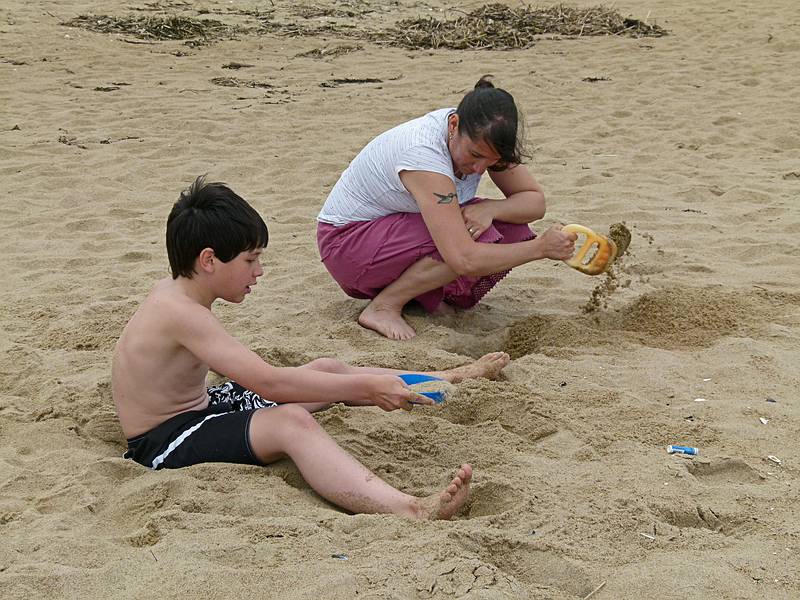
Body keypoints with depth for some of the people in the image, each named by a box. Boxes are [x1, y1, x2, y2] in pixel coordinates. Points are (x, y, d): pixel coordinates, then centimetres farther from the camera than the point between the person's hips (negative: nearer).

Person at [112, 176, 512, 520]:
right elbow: (267, 383, -32)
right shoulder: (180, 313, -26)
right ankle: (407, 510, -59)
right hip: (162, 446, -11)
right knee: (291, 421, -36)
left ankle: (450, 380, 27)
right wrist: (365, 387, -29)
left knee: (326, 369, 13)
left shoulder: (174, 292, 5)